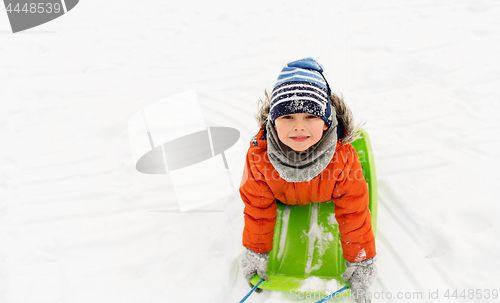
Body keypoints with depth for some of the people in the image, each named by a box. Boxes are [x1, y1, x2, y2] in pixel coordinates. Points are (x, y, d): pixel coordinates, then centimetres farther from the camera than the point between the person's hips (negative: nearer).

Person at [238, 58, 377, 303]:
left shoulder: (343, 155, -44)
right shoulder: (259, 155, -42)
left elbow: (353, 211, -32)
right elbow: (257, 205, -26)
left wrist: (360, 263, -25)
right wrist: (256, 252, -17)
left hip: (326, 198, 0)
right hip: (281, 198, 1)